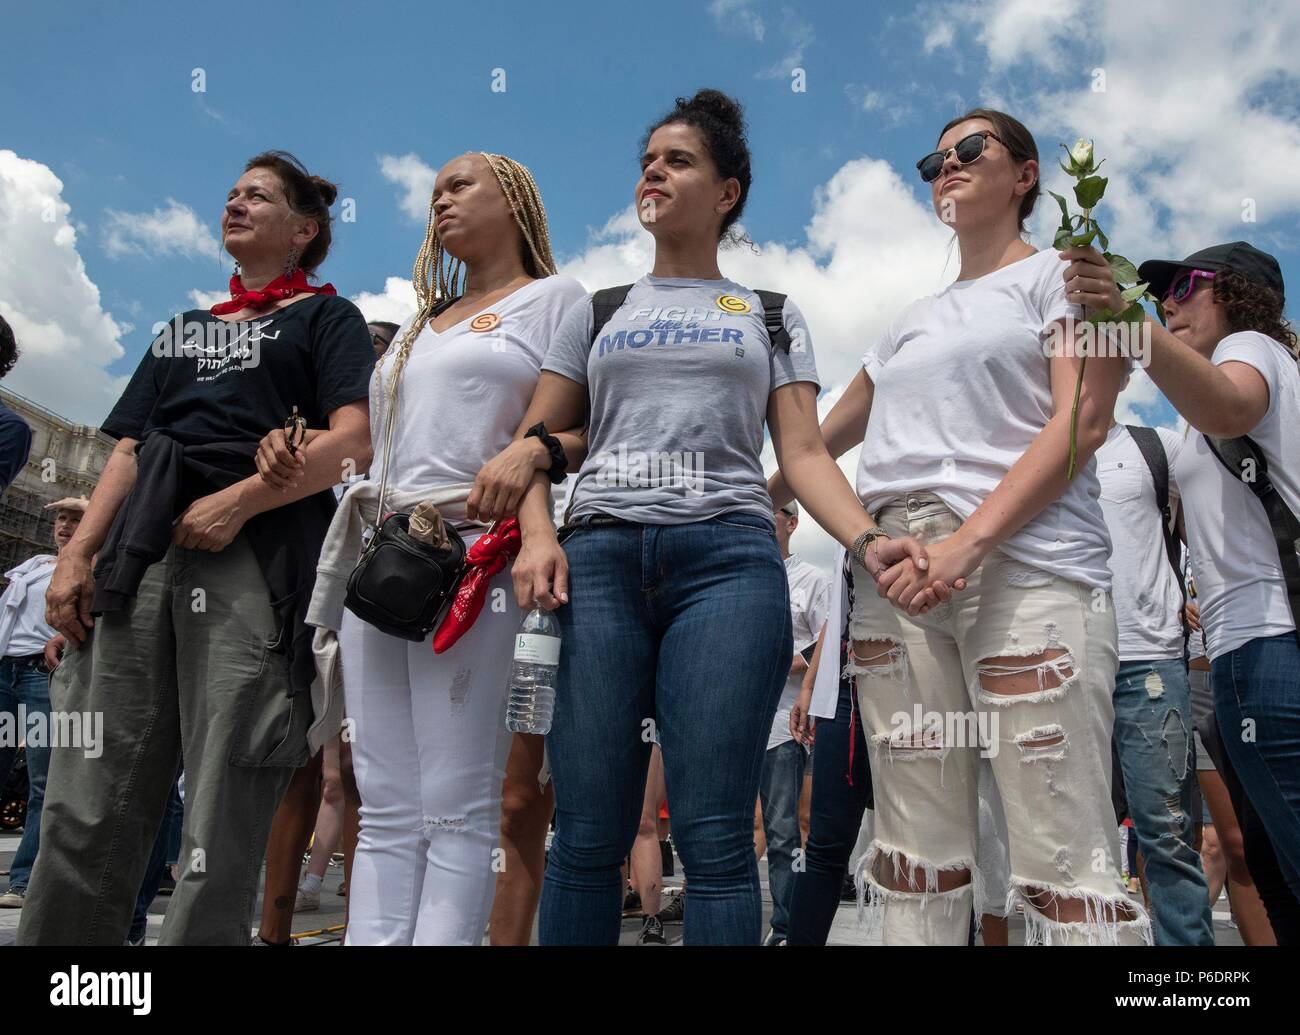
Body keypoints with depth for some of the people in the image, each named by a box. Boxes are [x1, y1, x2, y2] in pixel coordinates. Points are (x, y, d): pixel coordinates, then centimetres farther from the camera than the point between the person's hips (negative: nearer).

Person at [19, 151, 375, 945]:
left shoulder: (326, 316, 11)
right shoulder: (183, 329, 28)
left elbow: (353, 442, -5)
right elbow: (130, 451, 21)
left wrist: (236, 501, -14)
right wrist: (79, 552, 8)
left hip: (255, 554, -5)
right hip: (141, 553, 6)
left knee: (223, 811, -6)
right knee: (88, 802, 4)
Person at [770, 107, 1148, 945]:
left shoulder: (1062, 274, 11)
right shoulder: (911, 324, 27)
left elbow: (1084, 420, -4)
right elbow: (821, 441, 31)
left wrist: (970, 541, -17)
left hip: (1025, 568, -5)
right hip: (894, 580, 5)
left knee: (1064, 854, -8)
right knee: (917, 848, 4)